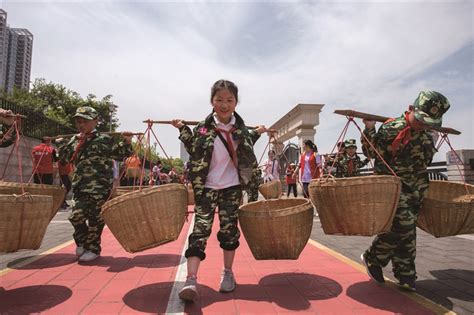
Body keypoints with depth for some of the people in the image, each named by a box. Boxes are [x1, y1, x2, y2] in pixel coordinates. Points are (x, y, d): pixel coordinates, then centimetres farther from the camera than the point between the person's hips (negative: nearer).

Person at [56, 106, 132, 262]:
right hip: (80, 186, 5)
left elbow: (120, 155, -5)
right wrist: (61, 143, 21)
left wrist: (126, 142, -19)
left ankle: (93, 249, 22)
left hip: (99, 187, -5)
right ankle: (82, 243, 29)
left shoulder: (104, 139, -5)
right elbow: (65, 158, 29)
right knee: (76, 216, 0)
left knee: (94, 218, 2)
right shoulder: (74, 140, 14)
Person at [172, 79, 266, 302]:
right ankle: (191, 280, -7)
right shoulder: (203, 127, -5)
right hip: (206, 187, -2)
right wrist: (183, 130, -2)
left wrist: (256, 134, 12)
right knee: (200, 229, -8)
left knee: (229, 229, 9)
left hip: (232, 187, 2)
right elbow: (193, 150, 4)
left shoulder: (240, 127, 2)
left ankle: (227, 273, 26)